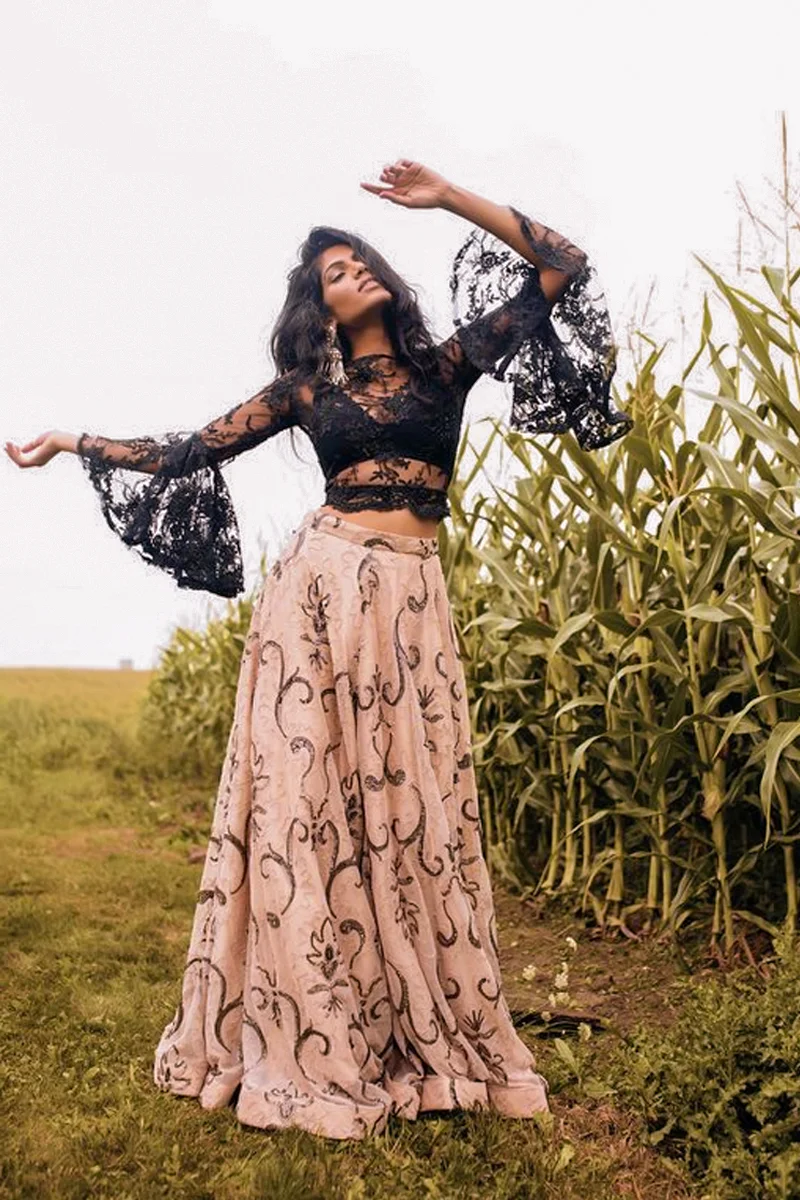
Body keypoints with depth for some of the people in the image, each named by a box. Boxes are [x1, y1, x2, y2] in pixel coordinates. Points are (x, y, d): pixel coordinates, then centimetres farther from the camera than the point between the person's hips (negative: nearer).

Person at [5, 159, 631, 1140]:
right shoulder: (305, 386, 13)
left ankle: (426, 1037, 12)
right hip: (322, 587, 0)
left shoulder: (446, 362, 13)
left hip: (412, 599, 0)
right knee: (309, 806, -2)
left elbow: (562, 272, 10)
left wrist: (450, 199, 5)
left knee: (409, 811, 1)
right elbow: (191, 450, 17)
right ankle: (312, 1049, 7)